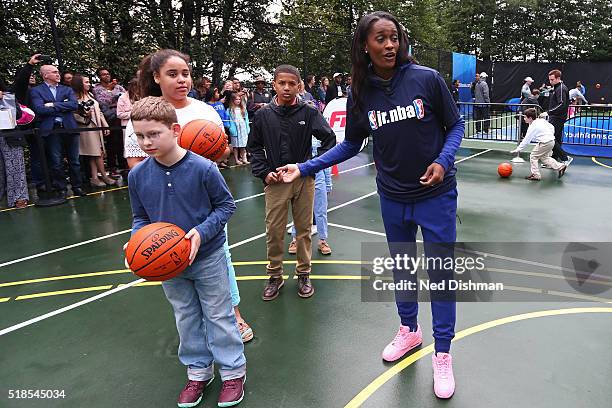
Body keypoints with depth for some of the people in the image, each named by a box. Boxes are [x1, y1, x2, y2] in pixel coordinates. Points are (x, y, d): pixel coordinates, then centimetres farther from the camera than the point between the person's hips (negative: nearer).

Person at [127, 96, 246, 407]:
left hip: (208, 257, -4)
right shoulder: (138, 175, -9)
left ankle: (233, 371, 29)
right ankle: (198, 371, 39)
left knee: (219, 316, 10)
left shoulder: (203, 168, -21)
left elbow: (226, 205, -10)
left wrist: (201, 232, -22)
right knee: (186, 320, 19)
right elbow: (140, 217, 5)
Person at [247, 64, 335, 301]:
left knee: (304, 229, 10)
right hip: (275, 181, 0)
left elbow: (329, 139, 0)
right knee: (274, 231, 5)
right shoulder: (263, 115, 0)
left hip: (304, 180, 0)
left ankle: (303, 274, 26)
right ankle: (275, 276, 22)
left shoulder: (309, 112, -4)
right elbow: (254, 146, 9)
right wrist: (264, 172, -2)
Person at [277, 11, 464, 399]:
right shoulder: (361, 93, -4)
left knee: (441, 273, 5)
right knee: (401, 268, 18)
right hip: (393, 198, 3)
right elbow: (350, 145, 5)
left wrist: (444, 161, -19)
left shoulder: (427, 79, -12)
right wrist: (304, 168, -2)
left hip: (436, 195, -3)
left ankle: (442, 355, 24)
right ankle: (409, 330, 43)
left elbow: (456, 125, -1)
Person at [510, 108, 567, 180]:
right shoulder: (542, 120, 7)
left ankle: (535, 175, 3)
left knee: (533, 156, 1)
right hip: (551, 141, 9)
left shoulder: (532, 127, -16)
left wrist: (518, 149, -10)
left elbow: (526, 141, -15)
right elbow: (552, 127, 16)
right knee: (544, 157, 25)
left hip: (545, 143, -9)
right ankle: (560, 166, 24)